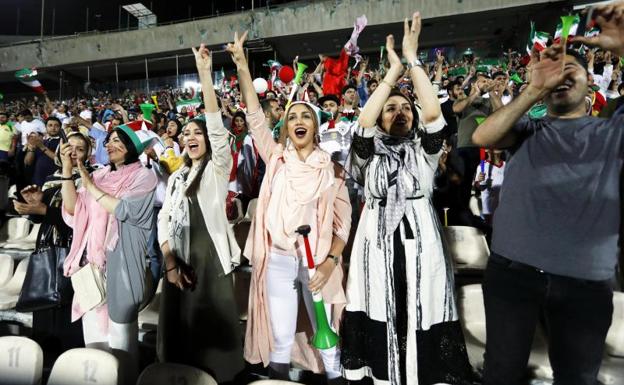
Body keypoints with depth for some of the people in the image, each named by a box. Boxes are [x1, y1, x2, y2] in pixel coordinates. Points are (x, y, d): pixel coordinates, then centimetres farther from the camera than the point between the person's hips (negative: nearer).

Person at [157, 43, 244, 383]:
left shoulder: (217, 167, -1)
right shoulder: (176, 177, 14)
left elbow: (216, 126, -18)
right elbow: (164, 221, 10)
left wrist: (205, 74, -24)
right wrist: (170, 263, -3)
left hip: (211, 257, -5)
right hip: (180, 260, 5)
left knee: (214, 328, 1)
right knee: (181, 329, 12)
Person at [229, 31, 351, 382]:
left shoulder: (330, 167, 0)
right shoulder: (276, 157, 3)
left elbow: (343, 219, -1)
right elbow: (255, 116, -6)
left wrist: (331, 261, -12)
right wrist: (242, 65, -13)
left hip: (318, 260, -1)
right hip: (278, 259, 1)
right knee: (281, 338, 11)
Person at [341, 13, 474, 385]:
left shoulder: (423, 148, 8)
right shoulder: (370, 150, 6)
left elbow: (433, 113, -10)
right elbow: (363, 121, -14)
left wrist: (413, 60, -9)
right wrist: (394, 69, -10)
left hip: (420, 243, 1)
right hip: (379, 244, 0)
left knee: (422, 320, 4)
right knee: (382, 321, 7)